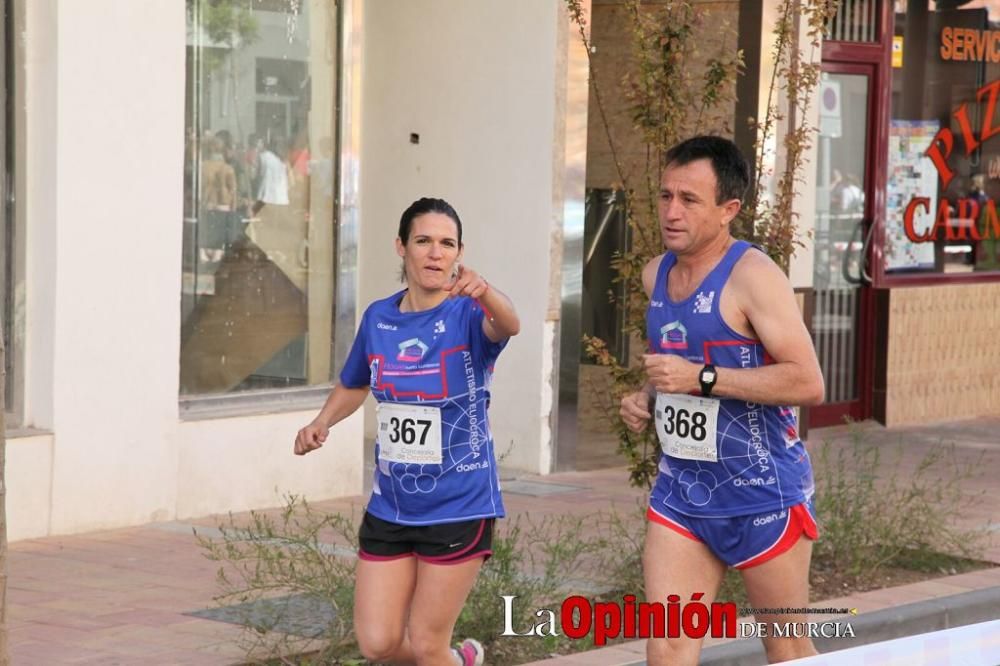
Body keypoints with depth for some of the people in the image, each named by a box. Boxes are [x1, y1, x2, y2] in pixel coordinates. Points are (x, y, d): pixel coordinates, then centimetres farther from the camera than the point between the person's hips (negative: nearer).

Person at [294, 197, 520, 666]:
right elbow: (354, 385, 20)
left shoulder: (466, 315, -14)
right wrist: (321, 424, 1)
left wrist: (484, 293, -60)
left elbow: (508, 326, -38)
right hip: (390, 505, 5)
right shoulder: (378, 318, 1)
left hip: (458, 508, -5)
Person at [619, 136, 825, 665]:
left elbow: (808, 382, -22)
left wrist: (701, 378, -24)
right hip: (680, 488, 6)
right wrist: (647, 399, 6)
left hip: (761, 494, -6)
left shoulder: (752, 277, -15)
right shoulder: (656, 274, 9)